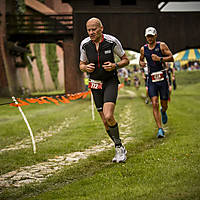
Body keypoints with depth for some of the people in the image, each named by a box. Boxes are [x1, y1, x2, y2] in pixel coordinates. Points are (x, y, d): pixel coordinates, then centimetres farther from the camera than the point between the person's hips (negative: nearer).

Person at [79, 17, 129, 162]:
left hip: (110, 81, -4)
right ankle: (120, 149, 22)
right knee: (105, 121, 4)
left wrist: (115, 65, -19)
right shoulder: (85, 44, -3)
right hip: (95, 84, 4)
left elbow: (126, 60, 1)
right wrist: (86, 67, -11)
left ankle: (119, 147, -1)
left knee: (108, 116, -21)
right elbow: (82, 64, 12)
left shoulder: (112, 41, -11)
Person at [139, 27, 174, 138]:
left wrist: (160, 59, -22)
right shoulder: (143, 49, 7)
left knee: (164, 105, 7)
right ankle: (160, 129, -10)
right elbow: (141, 59, 23)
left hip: (162, 78, -1)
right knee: (155, 104, -12)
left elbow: (171, 58, -7)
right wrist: (141, 63, 0)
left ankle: (163, 111, 46)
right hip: (152, 80, 1)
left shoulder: (162, 46, -3)